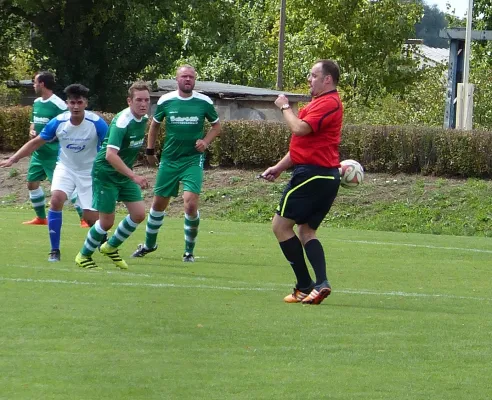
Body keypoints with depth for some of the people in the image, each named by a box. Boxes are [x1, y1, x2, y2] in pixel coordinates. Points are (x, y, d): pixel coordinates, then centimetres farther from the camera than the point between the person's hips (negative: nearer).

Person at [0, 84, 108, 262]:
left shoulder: (97, 123, -22)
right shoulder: (58, 122, -15)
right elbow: (36, 142, -4)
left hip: (89, 172, -2)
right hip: (65, 168, 2)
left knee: (90, 217, -5)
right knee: (56, 199, -25)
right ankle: (55, 250, -14)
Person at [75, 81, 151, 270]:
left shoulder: (144, 119, 0)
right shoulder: (122, 121, -27)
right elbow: (110, 155, -36)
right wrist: (134, 176, -42)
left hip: (125, 173, 8)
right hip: (105, 174, -8)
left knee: (139, 214, -1)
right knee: (107, 221, -4)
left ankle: (111, 247, 22)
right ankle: (84, 256, 19)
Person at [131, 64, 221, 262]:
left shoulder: (204, 102, -3)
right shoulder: (165, 101, -1)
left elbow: (216, 125, 11)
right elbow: (155, 124, 15)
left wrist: (205, 142, -6)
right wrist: (150, 150, 15)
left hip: (193, 159, -2)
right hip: (169, 159, 2)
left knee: (191, 203, -17)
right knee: (159, 203, 10)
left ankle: (189, 251, -1)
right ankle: (149, 244, 33)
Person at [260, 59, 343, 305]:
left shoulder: (328, 103, -14)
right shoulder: (319, 103, 20)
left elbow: (300, 129, -26)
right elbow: (303, 143, 26)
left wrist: (285, 107, -9)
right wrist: (279, 168, 24)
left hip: (312, 174, -11)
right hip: (325, 176, 11)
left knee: (281, 225, -6)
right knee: (306, 231, 11)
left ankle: (305, 286, -9)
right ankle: (321, 283, -5)